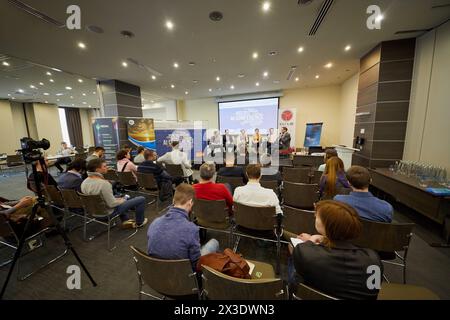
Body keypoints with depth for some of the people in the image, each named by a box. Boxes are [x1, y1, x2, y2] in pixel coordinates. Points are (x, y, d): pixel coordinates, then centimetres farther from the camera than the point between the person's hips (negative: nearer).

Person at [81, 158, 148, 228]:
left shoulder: (84, 182, -5)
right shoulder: (103, 183, -32)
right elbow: (112, 204, -28)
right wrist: (122, 200, -7)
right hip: (108, 212, -9)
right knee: (141, 199, -3)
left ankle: (125, 220, 32)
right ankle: (139, 223, 19)